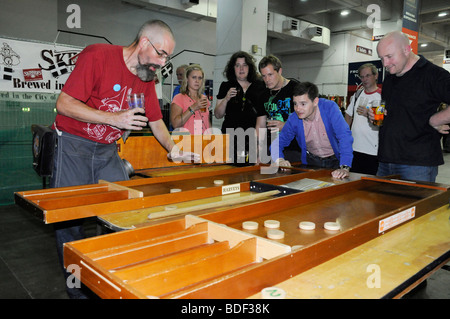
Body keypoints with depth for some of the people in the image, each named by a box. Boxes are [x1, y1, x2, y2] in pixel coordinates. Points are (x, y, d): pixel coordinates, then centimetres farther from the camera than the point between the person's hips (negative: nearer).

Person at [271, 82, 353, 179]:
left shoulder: (330, 108, -20)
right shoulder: (293, 119, -11)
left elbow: (345, 136, -28)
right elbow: (277, 143, -4)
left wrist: (345, 168, -40)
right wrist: (280, 159, -26)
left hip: (334, 160, -2)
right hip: (311, 160, 2)